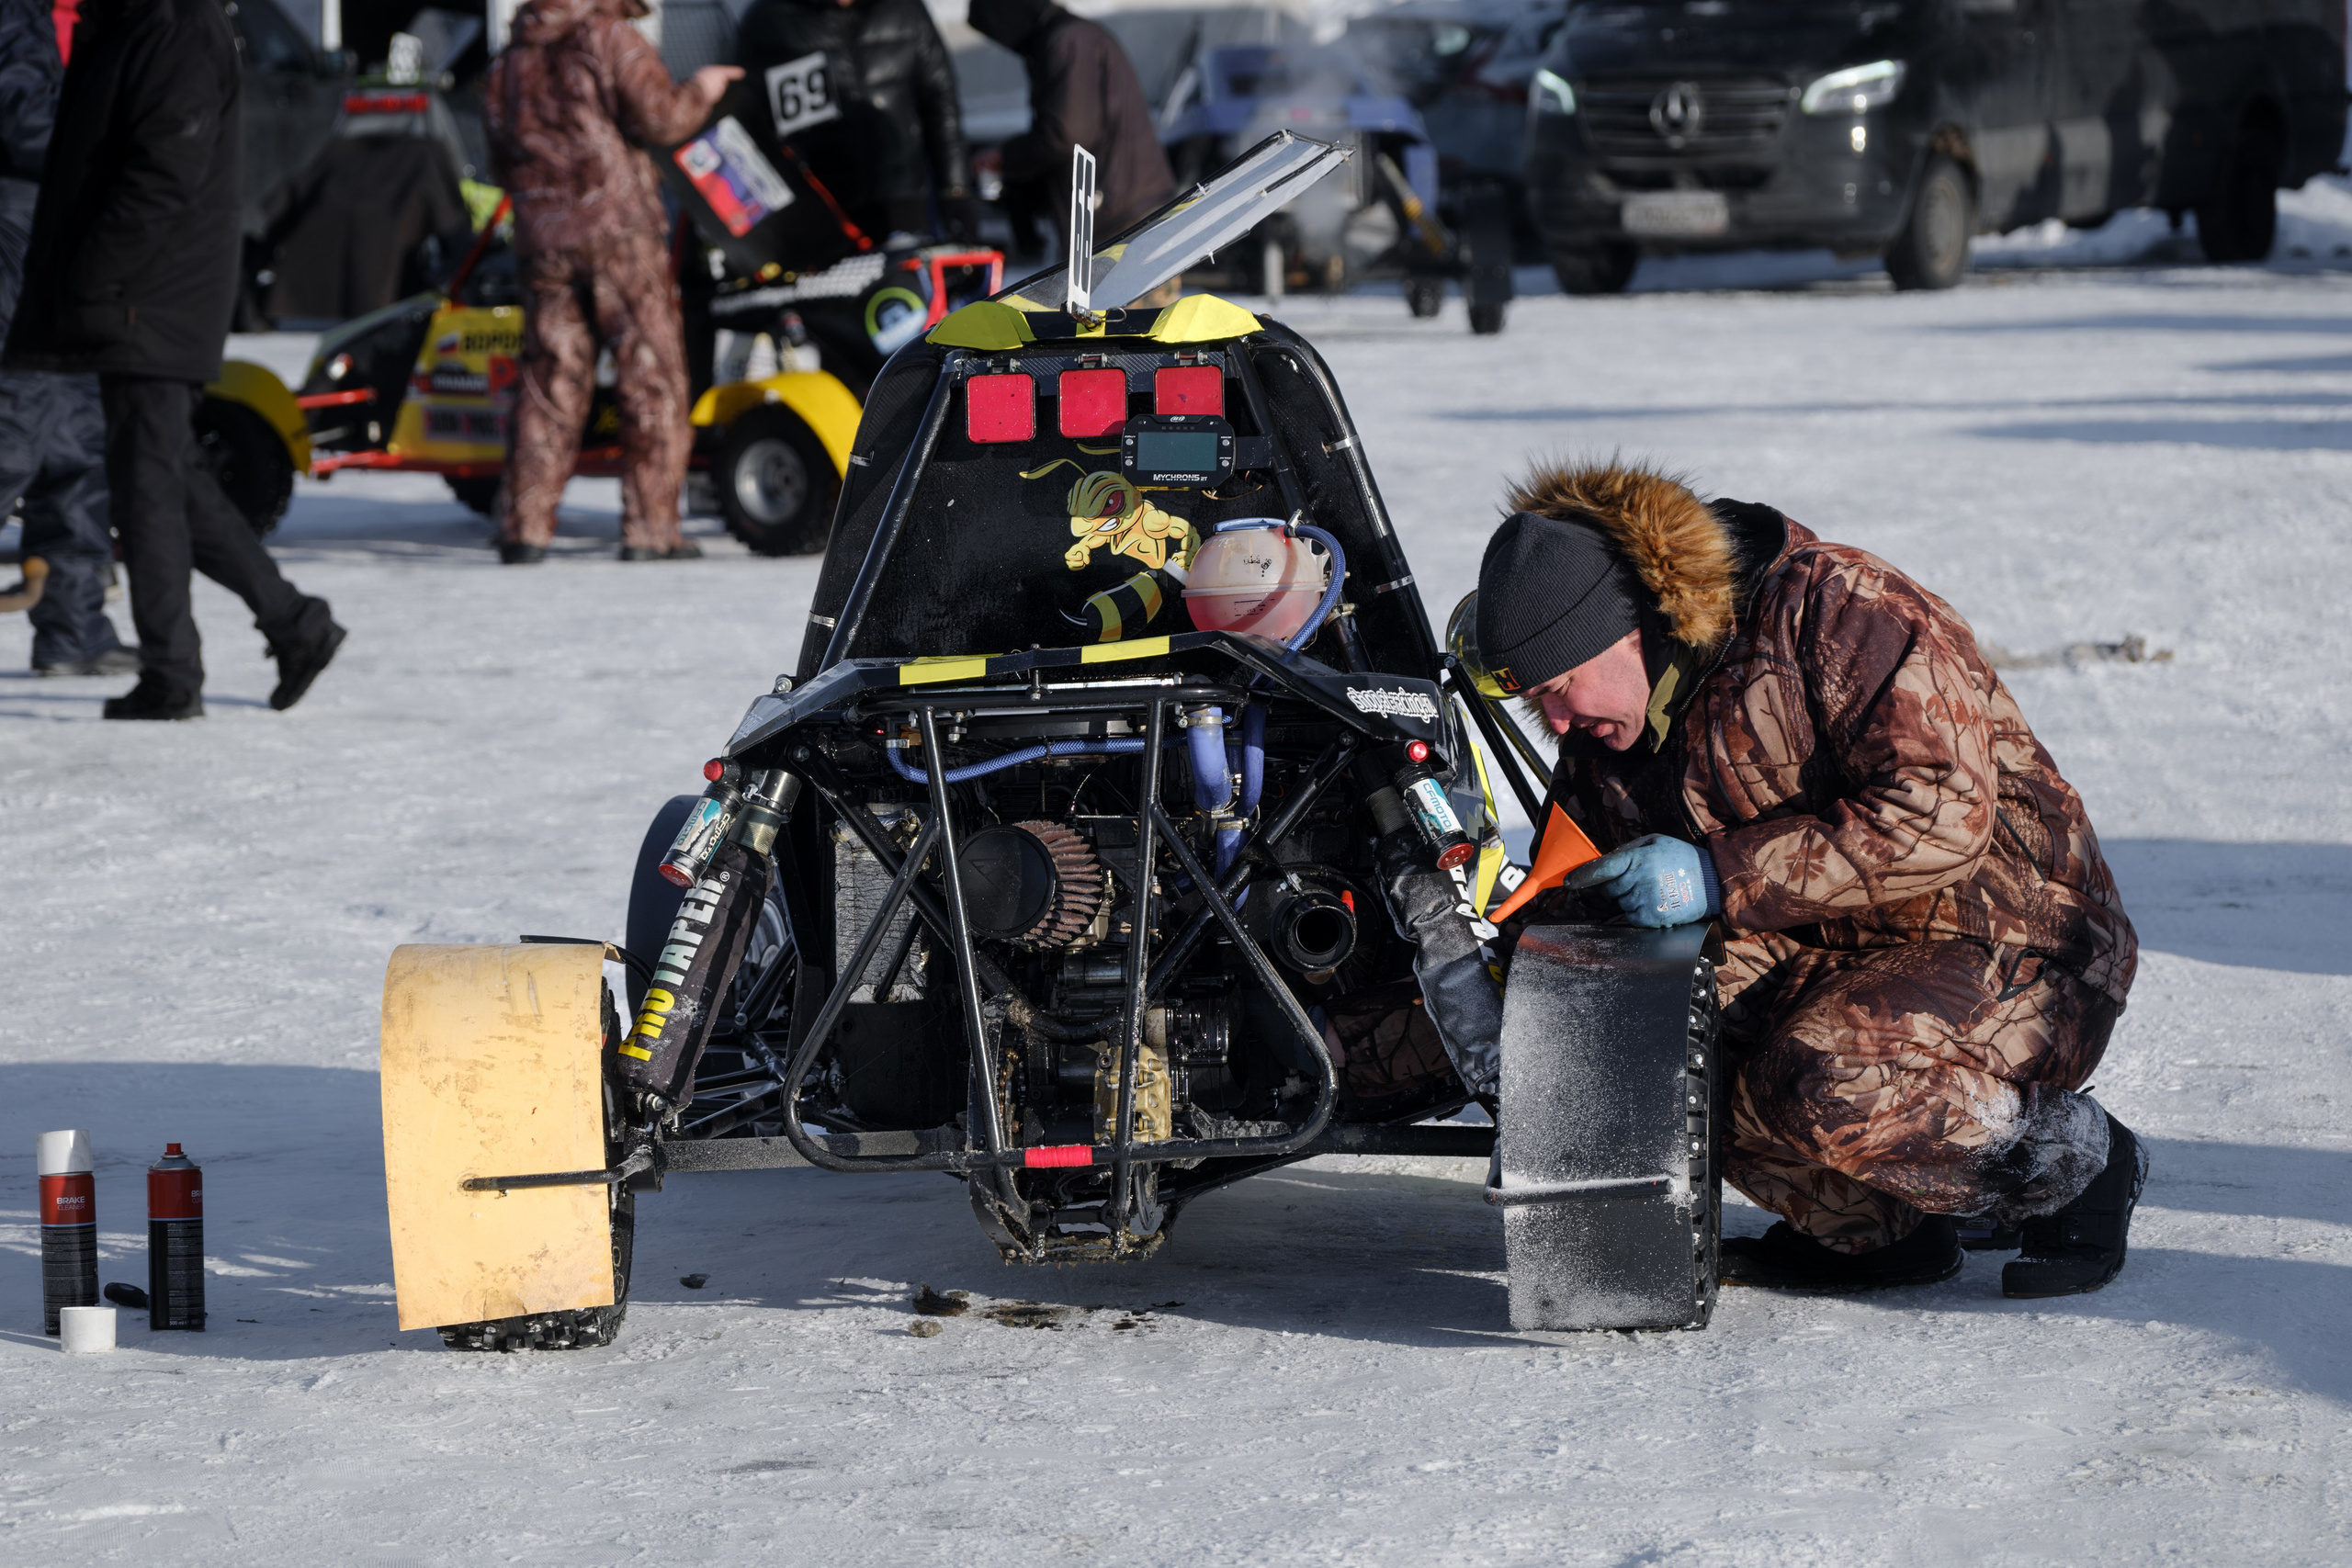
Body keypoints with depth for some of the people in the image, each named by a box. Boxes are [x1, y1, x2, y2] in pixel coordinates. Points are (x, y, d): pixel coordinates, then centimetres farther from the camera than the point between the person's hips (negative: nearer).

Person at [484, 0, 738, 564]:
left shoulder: (507, 63, 17)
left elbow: (504, 163, 17)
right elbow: (657, 117, -11)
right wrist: (700, 91, 6)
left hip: (540, 237, 5)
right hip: (619, 230, -5)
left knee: (549, 383, 8)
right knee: (651, 375, 0)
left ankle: (524, 524, 2)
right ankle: (650, 526, -4)